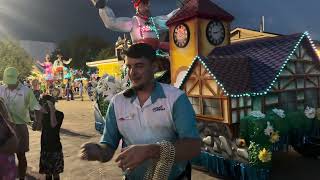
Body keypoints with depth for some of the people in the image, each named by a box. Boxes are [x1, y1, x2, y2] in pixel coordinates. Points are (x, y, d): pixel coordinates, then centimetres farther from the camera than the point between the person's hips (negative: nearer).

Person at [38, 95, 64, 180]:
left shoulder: (59, 114, -11)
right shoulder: (45, 115, 5)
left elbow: (53, 124, -28)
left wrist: (52, 109, -29)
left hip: (55, 147, -5)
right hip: (45, 147, 5)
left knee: (55, 173, 4)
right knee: (47, 172, 14)